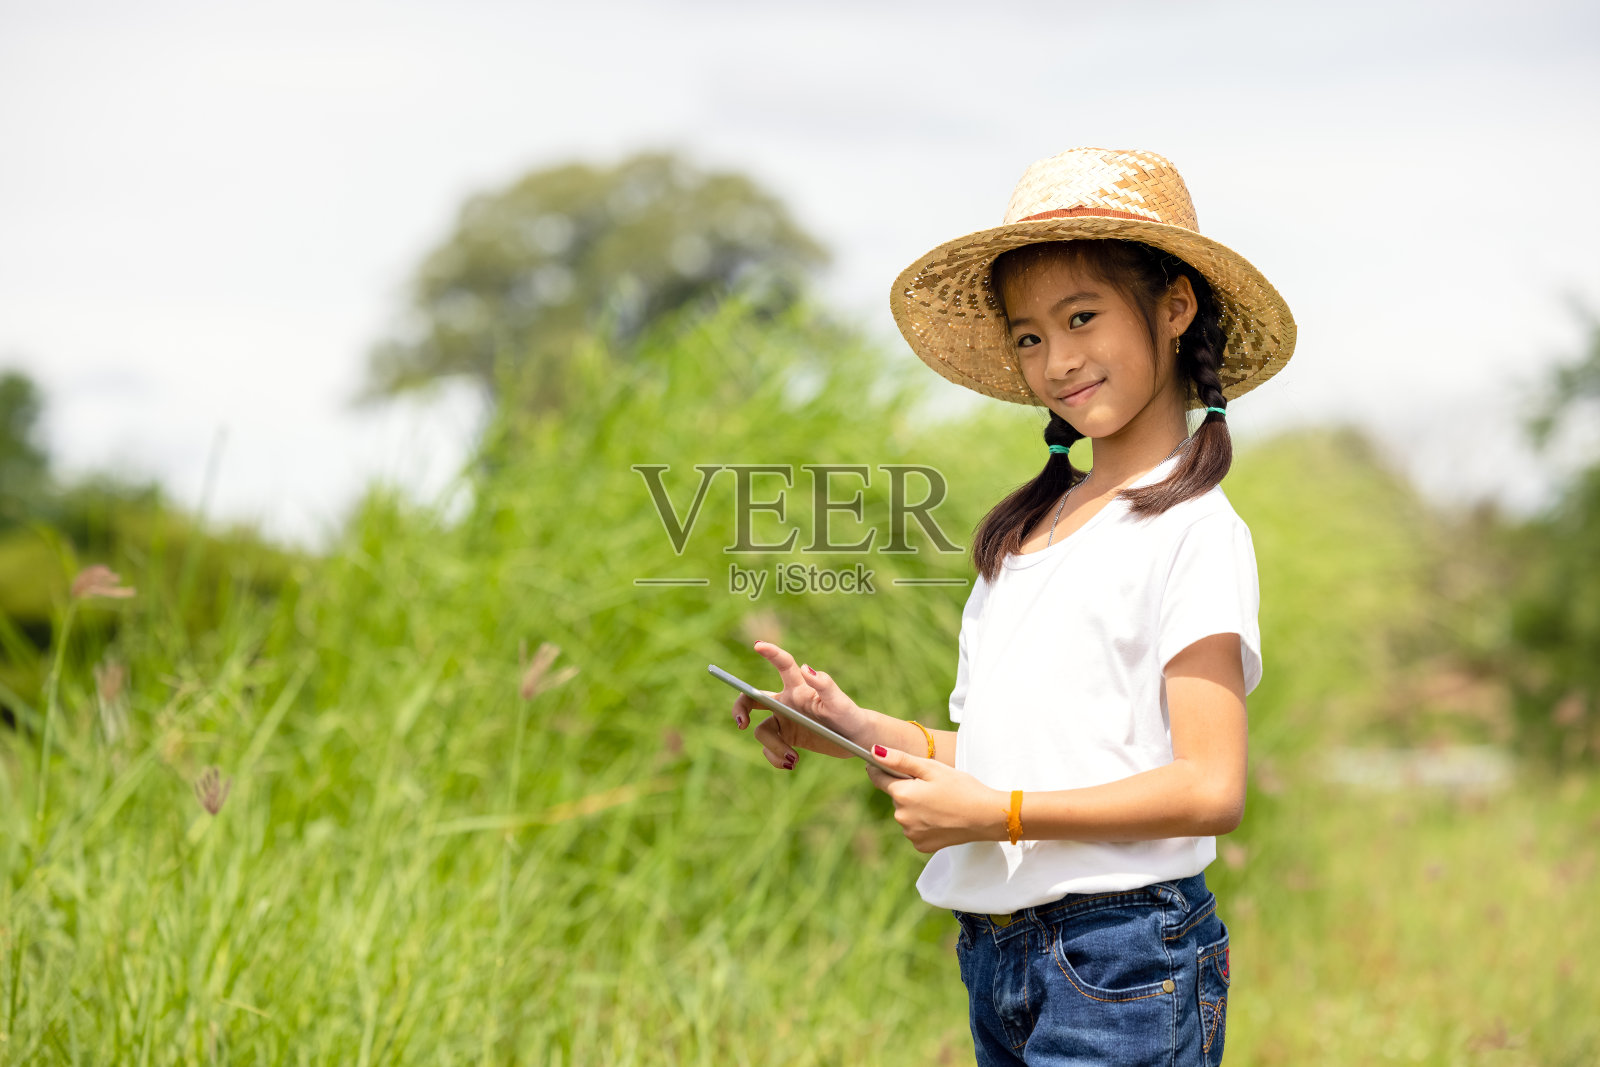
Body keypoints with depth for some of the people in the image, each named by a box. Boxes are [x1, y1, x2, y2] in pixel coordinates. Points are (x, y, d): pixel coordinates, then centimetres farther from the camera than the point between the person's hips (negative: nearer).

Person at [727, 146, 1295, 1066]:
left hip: (1121, 959, -7)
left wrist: (998, 813, -16)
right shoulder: (1033, 526, 15)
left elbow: (1211, 788, -15)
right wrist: (857, 729, 3)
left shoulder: (1194, 531, -8)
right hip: (997, 956, 7)